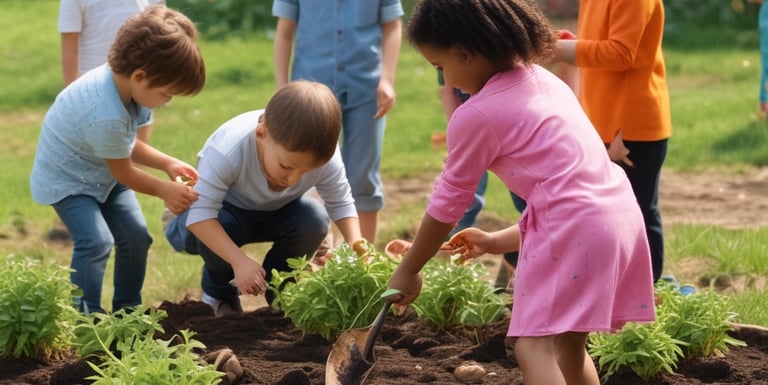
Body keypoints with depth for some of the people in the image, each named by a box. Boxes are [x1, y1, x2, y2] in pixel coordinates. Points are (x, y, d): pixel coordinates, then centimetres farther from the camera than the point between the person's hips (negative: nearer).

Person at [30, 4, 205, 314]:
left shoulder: (121, 78, -14)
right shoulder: (108, 117, -40)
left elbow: (126, 146, 4)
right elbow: (123, 173, -19)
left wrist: (168, 163, -6)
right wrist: (164, 190, -5)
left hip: (103, 172, 9)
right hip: (67, 178, -9)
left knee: (136, 235, 6)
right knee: (96, 242, -24)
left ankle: (127, 312, 18)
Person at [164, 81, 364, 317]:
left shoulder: (326, 158, -30)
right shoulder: (229, 149, -41)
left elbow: (341, 203, -14)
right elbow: (201, 213, -41)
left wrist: (355, 244, -33)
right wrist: (239, 261, -51)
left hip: (276, 211, 3)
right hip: (225, 211, -3)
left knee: (315, 221, -27)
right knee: (219, 228, -36)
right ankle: (218, 292, -3)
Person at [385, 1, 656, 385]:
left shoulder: (476, 116, -5)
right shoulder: (543, 80, 20)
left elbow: (447, 202, 4)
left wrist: (407, 271, 17)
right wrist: (500, 242, 30)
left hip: (574, 229, -9)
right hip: (620, 213, 9)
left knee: (533, 346, -12)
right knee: (568, 343, 20)